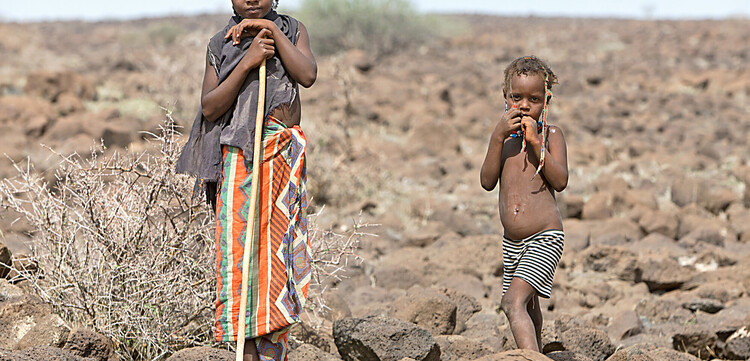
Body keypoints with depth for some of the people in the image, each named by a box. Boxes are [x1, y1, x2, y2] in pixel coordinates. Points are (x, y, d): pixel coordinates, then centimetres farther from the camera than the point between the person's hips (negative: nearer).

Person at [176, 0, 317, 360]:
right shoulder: (221, 44, 7)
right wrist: (247, 61, -12)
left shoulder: (292, 30, 11)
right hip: (242, 154, -2)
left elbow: (307, 75, -8)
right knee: (241, 246, -8)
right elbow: (209, 107, -4)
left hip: (286, 154, 2)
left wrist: (272, 31, -9)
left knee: (278, 246, 5)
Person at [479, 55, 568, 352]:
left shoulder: (551, 134, -3)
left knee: (514, 302, -24)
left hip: (545, 238, -6)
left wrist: (536, 142, -20)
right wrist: (499, 137, -13)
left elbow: (560, 181, -15)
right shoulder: (503, 134, 9)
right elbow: (488, 181, -3)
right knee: (528, 306, 23)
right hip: (512, 241, 6)